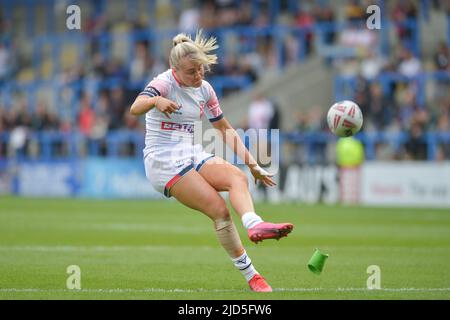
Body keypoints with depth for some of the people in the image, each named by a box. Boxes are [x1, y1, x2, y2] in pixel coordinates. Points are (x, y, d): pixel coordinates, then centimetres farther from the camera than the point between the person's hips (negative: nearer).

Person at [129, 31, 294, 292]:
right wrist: (155, 101, -52)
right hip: (163, 161, -6)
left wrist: (252, 163, 13)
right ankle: (250, 275, -18)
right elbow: (135, 109, -29)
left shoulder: (204, 89, 10)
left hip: (194, 155, 6)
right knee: (219, 209, -23)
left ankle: (254, 225, -53)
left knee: (238, 176, -26)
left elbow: (225, 129, 21)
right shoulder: (164, 83, -10)